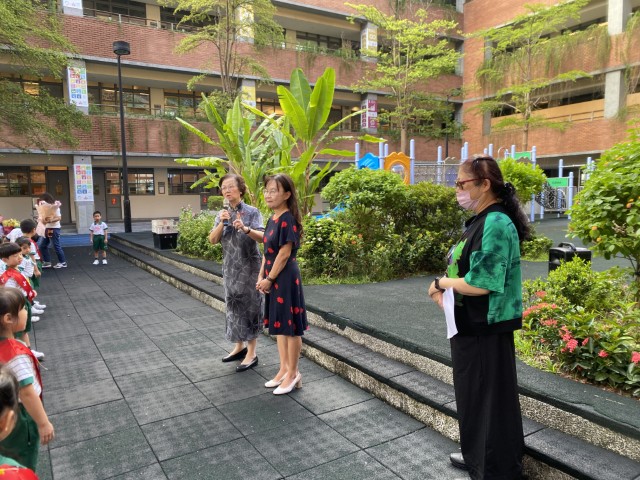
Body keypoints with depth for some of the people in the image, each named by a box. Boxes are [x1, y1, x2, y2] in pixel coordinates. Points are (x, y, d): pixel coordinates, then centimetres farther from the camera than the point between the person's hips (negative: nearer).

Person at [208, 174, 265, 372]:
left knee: (250, 306, -1)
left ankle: (251, 354, 7)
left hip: (249, 266, -5)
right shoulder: (222, 214, 7)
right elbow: (212, 240, -2)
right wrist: (222, 223, -17)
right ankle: (239, 347, 28)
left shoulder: (252, 212, -8)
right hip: (230, 267, 5)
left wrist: (246, 229, -34)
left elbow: (262, 237, -18)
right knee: (234, 306, 12)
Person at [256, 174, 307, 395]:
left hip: (286, 279, -9)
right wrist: (261, 276, 6)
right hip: (273, 278, 9)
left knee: (290, 327, 2)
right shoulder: (272, 219, 11)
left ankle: (293, 374, 15)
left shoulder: (287, 220, -17)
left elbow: (284, 254, -19)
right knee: (279, 326, 16)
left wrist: (269, 279, -13)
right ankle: (284, 369, 29)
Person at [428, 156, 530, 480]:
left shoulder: (496, 224, -22)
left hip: (487, 330, -10)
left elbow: (480, 283, -28)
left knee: (491, 399, 7)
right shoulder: (480, 221, 9)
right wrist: (445, 289, 0)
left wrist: (441, 282, -13)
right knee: (473, 394, 23)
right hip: (470, 326, 10)